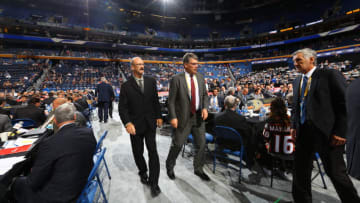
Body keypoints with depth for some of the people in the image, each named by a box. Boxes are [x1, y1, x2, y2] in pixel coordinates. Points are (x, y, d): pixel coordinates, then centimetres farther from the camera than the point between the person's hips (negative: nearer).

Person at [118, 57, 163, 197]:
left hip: (150, 123, 1)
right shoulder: (126, 86, -4)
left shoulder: (151, 81, 3)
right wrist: (127, 123, -21)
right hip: (135, 125, -1)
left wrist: (158, 116, 8)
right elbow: (122, 107, -7)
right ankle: (143, 172, 40)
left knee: (153, 151, -2)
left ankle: (154, 183, 11)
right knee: (138, 152, 13)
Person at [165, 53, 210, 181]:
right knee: (177, 144, 8)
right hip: (183, 118, -4)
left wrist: (205, 108, -4)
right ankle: (169, 166, 36)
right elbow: (171, 101, -9)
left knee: (201, 144, 12)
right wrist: (173, 117, -16)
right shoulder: (177, 79, -10)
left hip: (199, 117, 5)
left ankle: (198, 169, 35)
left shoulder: (200, 77, 5)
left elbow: (205, 95, 12)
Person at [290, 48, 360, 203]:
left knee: (336, 173, 6)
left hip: (326, 132, -6)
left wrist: (340, 132, -14)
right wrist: (293, 126, 8)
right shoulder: (297, 81, 15)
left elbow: (344, 104, -8)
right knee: (300, 172, 13)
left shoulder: (330, 75, -4)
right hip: (303, 132, 6)